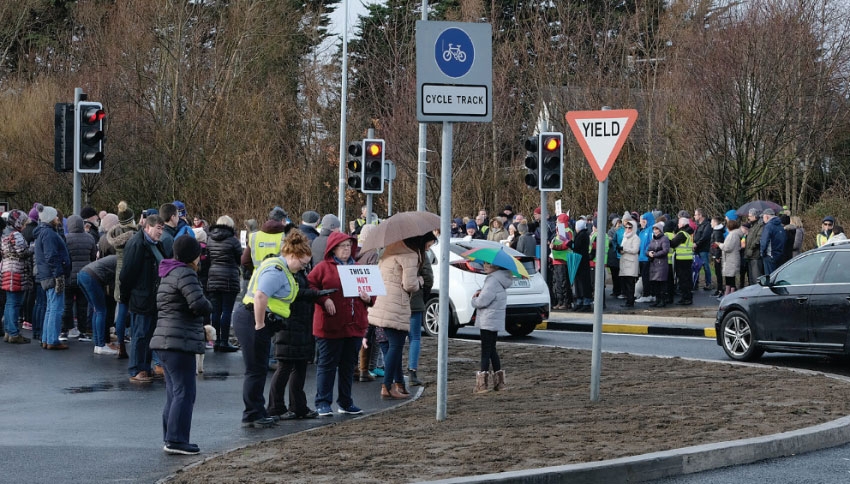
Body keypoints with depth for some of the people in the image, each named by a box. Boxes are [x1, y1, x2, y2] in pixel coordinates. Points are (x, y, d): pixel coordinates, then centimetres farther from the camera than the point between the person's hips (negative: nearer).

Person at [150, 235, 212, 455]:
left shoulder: (169, 274, 19)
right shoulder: (185, 273, -13)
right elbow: (199, 304, -25)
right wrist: (208, 305, -1)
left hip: (165, 341, 10)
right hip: (179, 342, -10)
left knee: (174, 392, 14)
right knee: (184, 392, -9)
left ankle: (171, 439, 17)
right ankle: (176, 440, -11)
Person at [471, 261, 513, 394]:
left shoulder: (493, 280, -18)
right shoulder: (500, 279, 14)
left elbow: (483, 301, -22)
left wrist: (474, 299, -2)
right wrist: (480, 294, 2)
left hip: (488, 321, -10)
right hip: (496, 321, 10)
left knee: (486, 350, -7)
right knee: (492, 349, 17)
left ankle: (483, 383, -7)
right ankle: (499, 382, 20)